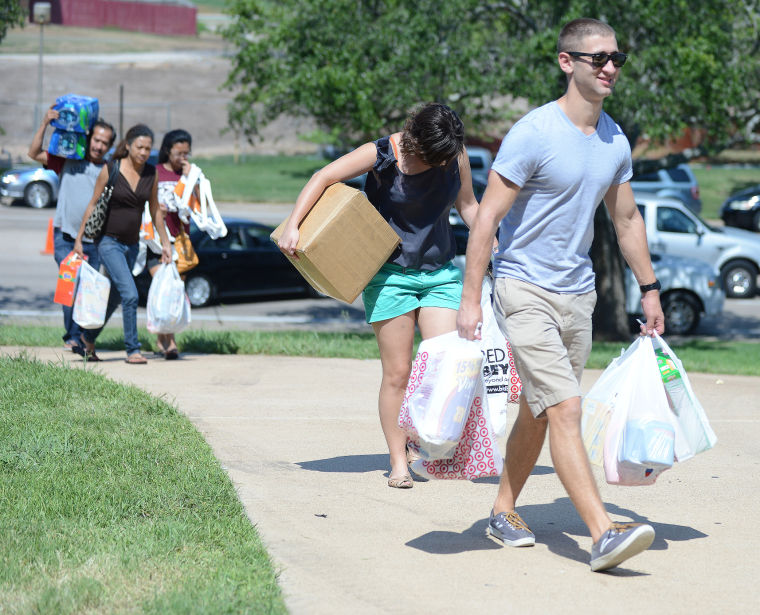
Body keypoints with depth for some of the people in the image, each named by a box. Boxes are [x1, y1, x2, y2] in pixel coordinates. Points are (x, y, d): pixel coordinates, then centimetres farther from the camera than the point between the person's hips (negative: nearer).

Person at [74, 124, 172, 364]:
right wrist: (79, 239, 0)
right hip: (108, 242, -5)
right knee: (130, 294, -17)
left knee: (115, 297, 14)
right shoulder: (110, 170, -11)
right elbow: (93, 205, -2)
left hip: (131, 244, 5)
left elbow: (155, 210, 12)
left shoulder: (151, 173, 1)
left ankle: (88, 338, 35)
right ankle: (132, 350, -10)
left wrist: (165, 243, 12)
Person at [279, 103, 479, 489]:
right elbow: (323, 178, -12)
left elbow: (467, 205, 13)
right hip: (391, 275, -3)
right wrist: (292, 227, -21)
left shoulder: (455, 156, -2)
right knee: (397, 373, -2)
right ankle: (398, 462, 6)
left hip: (441, 273, 3)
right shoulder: (382, 155, -14)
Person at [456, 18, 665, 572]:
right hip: (525, 291, -7)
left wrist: (650, 289, 22)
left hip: (577, 293, 7)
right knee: (565, 408, -15)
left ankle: (504, 510, 30)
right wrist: (471, 300, -16)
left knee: (538, 411, 14)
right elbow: (487, 218, -14)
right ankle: (603, 533, -22)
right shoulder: (533, 134, -15)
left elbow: (627, 219, 21)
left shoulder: (616, 142, 6)